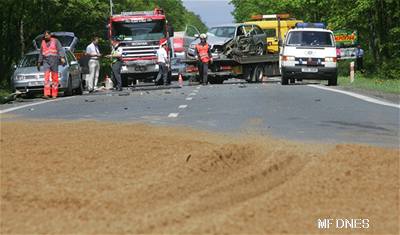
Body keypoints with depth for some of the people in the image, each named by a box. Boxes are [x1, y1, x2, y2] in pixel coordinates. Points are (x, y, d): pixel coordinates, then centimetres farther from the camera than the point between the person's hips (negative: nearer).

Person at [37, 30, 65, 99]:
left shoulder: (55, 41, 5)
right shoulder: (43, 42, 15)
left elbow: (60, 50, -4)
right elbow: (41, 53, 23)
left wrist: (62, 58, -18)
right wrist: (39, 62, 22)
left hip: (54, 61, -2)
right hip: (46, 61, 2)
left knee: (54, 78, -1)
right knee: (46, 77, -13)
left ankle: (54, 94, 4)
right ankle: (46, 94, -22)